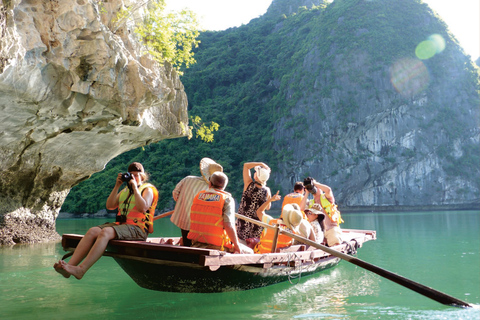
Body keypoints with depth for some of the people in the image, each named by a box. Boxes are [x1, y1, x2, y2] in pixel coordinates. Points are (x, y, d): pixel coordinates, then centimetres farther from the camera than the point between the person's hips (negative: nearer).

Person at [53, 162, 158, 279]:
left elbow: (143, 208, -16)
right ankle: (70, 264, -32)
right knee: (92, 231, -19)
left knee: (105, 232, -32)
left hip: (138, 229, -7)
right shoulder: (124, 190, 25)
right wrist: (117, 186, 6)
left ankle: (81, 269, -42)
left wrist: (135, 188, -10)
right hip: (120, 225, 7)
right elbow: (109, 206, 11)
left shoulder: (148, 189, 5)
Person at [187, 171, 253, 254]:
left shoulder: (198, 195, 7)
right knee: (249, 252, 11)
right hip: (217, 246, -6)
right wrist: (237, 245, -7)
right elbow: (228, 225, -18)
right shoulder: (227, 199, -9)